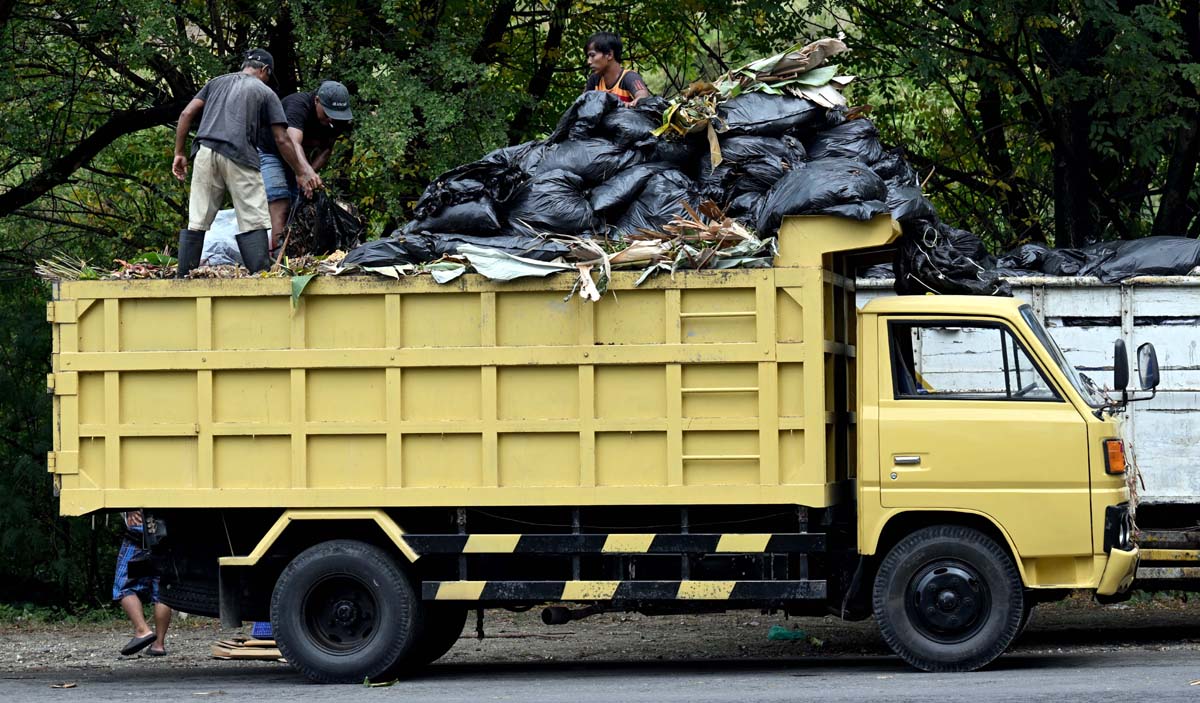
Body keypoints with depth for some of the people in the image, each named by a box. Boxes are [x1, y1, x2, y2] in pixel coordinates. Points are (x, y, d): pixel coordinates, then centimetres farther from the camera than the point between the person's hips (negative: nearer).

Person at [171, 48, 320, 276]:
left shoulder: (217, 82, 25)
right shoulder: (265, 93, 13)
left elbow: (186, 114, 14)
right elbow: (281, 140, 9)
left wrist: (179, 153, 16)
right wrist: (301, 172, 16)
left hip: (205, 153, 4)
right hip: (239, 155, -4)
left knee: (197, 221, 7)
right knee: (253, 222, -3)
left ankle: (184, 277, 6)